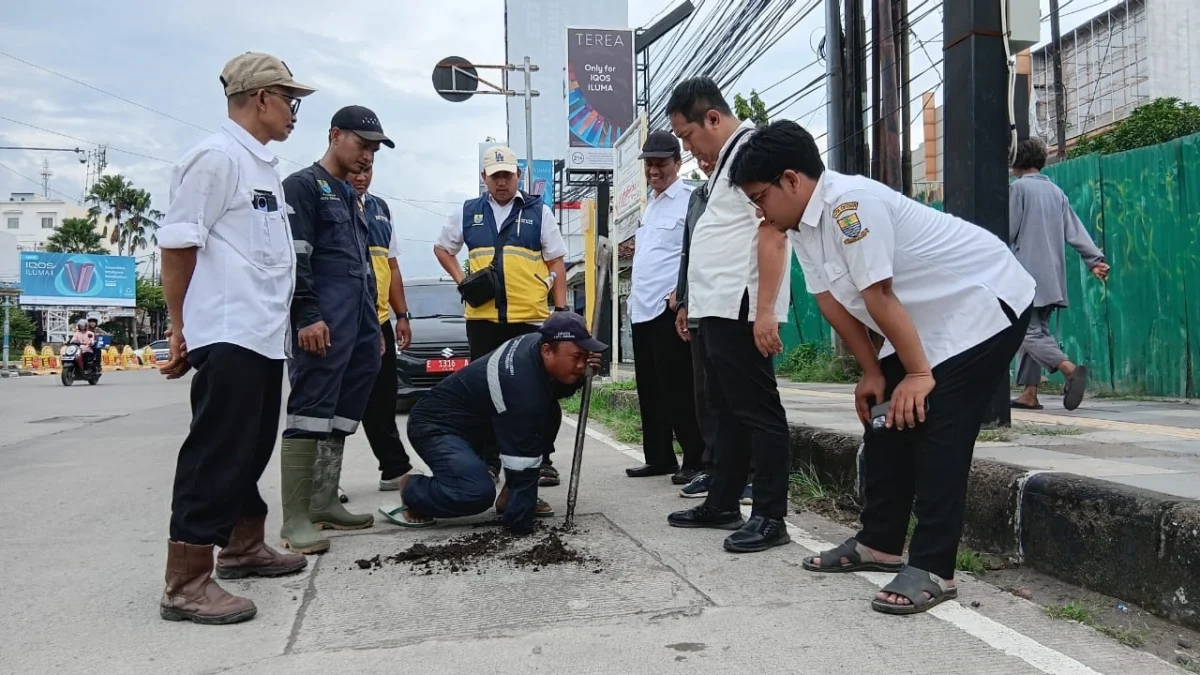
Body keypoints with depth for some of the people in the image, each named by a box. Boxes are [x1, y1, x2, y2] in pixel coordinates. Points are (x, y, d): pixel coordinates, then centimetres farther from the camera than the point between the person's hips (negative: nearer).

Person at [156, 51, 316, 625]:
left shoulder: (264, 166, 18)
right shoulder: (216, 157, -10)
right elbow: (178, 244, -12)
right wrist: (180, 327, -10)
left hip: (265, 335, 9)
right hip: (228, 335, -9)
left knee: (252, 448, 17)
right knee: (217, 453, -7)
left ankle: (243, 546, 31)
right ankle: (186, 583, -1)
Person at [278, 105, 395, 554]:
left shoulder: (350, 197, 26)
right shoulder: (302, 186, -1)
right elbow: (294, 258, -12)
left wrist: (373, 326, 23)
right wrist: (308, 315, -21)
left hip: (359, 323, 9)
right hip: (323, 323, -9)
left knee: (341, 417, 9)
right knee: (309, 413, -11)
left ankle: (324, 504, 16)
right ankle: (295, 520, -10)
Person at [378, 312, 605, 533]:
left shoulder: (535, 342, -9)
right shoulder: (522, 386, -33)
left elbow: (555, 389, 12)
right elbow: (522, 460, -30)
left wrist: (581, 375, -10)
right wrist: (519, 523, -25)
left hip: (476, 416, 10)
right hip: (436, 425, -9)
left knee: (549, 413, -2)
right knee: (478, 492, -31)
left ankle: (511, 496, 8)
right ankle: (410, 490, -1)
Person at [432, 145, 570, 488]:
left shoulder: (539, 212, 6)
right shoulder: (467, 213, 12)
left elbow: (556, 264, 6)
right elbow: (442, 248, 23)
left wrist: (562, 309, -1)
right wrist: (461, 280, 7)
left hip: (531, 317, -2)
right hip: (482, 317, 2)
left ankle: (542, 460, 12)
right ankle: (488, 461, 17)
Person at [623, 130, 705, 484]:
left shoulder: (689, 199, -7)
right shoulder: (650, 205, 21)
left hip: (669, 308, -9)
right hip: (642, 309, 9)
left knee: (678, 389, -6)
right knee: (650, 390, 12)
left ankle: (696, 460, 2)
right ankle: (659, 458, 21)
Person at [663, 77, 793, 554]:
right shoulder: (726, 158, 20)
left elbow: (772, 232, -19)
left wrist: (765, 310, -23)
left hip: (741, 309, -10)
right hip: (719, 309, 10)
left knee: (756, 411, -5)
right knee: (728, 411, 15)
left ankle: (770, 518, 3)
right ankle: (722, 505, 25)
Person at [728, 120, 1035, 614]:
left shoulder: (850, 203, -30)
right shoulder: (800, 225, 0)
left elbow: (879, 296, -27)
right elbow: (832, 302, 2)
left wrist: (918, 373, -22)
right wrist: (873, 372, 3)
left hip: (984, 304, -10)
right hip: (927, 321, 10)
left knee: (937, 432, -16)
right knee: (886, 422, 9)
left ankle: (932, 571, -10)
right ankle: (879, 544, 20)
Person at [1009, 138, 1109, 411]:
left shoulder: (1018, 187, -4)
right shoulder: (1056, 191, 15)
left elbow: (1008, 232, -7)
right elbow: (1075, 230, 8)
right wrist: (1095, 259, 3)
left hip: (1028, 275, -7)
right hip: (1053, 276, 7)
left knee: (1029, 332, -9)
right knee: (1036, 330, 11)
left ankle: (1070, 369, -30)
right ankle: (1030, 394, 9)